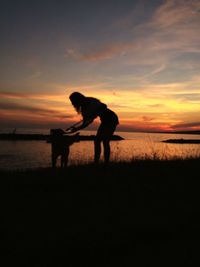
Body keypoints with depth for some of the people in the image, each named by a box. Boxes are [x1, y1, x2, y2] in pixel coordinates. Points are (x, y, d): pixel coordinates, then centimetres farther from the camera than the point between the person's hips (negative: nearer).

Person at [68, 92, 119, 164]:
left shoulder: (91, 102, -20)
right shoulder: (84, 106, 7)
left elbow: (104, 107, -35)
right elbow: (86, 122, 9)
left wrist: (93, 116, -32)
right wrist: (77, 129, 2)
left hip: (111, 119, -9)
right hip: (105, 121, 9)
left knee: (105, 141, -14)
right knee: (97, 141, 4)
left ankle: (106, 163, -10)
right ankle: (96, 162, 6)